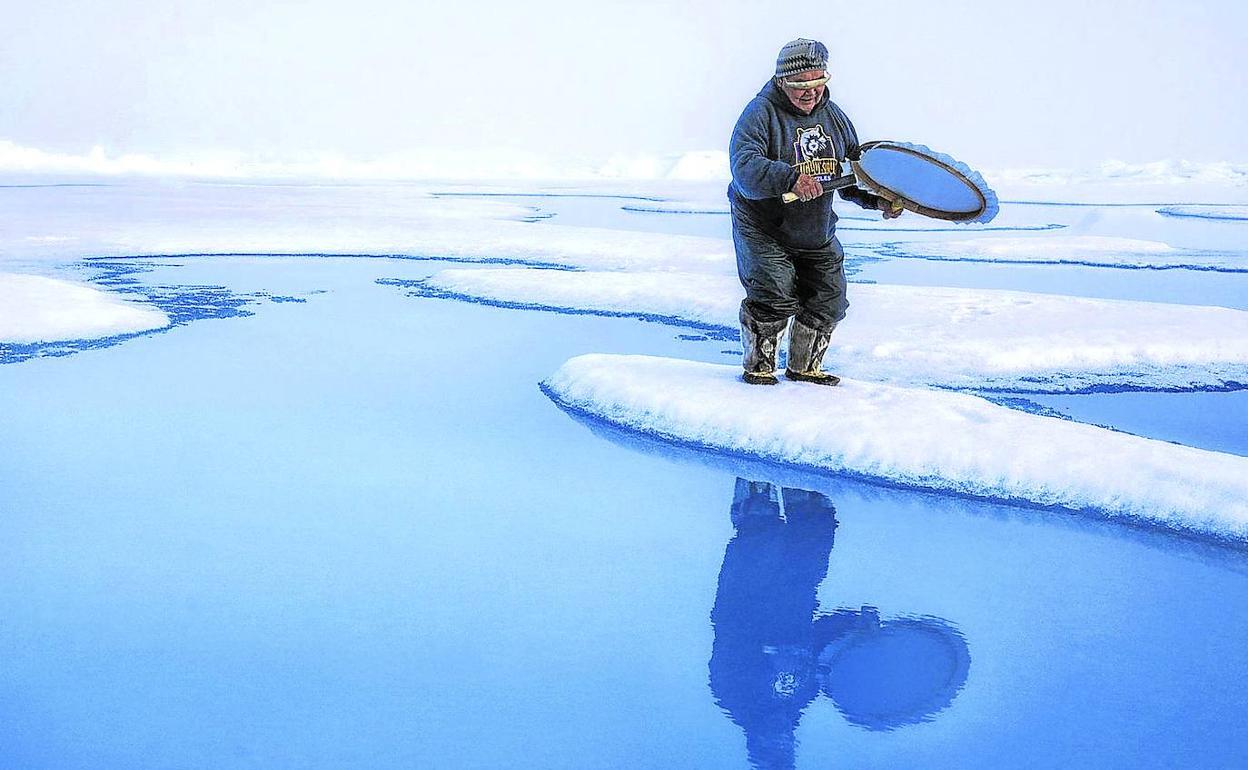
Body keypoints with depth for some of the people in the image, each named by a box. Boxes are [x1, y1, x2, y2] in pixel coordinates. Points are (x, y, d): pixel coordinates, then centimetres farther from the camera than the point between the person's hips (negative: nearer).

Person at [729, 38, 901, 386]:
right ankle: (759, 366, 4)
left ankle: (804, 367, 26)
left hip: (818, 234, 6)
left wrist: (878, 199, -3)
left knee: (829, 303, 6)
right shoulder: (761, 113, -16)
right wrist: (790, 178, -47)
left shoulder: (833, 115, 4)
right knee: (774, 298, -18)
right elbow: (745, 167, -32)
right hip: (763, 230, -6)